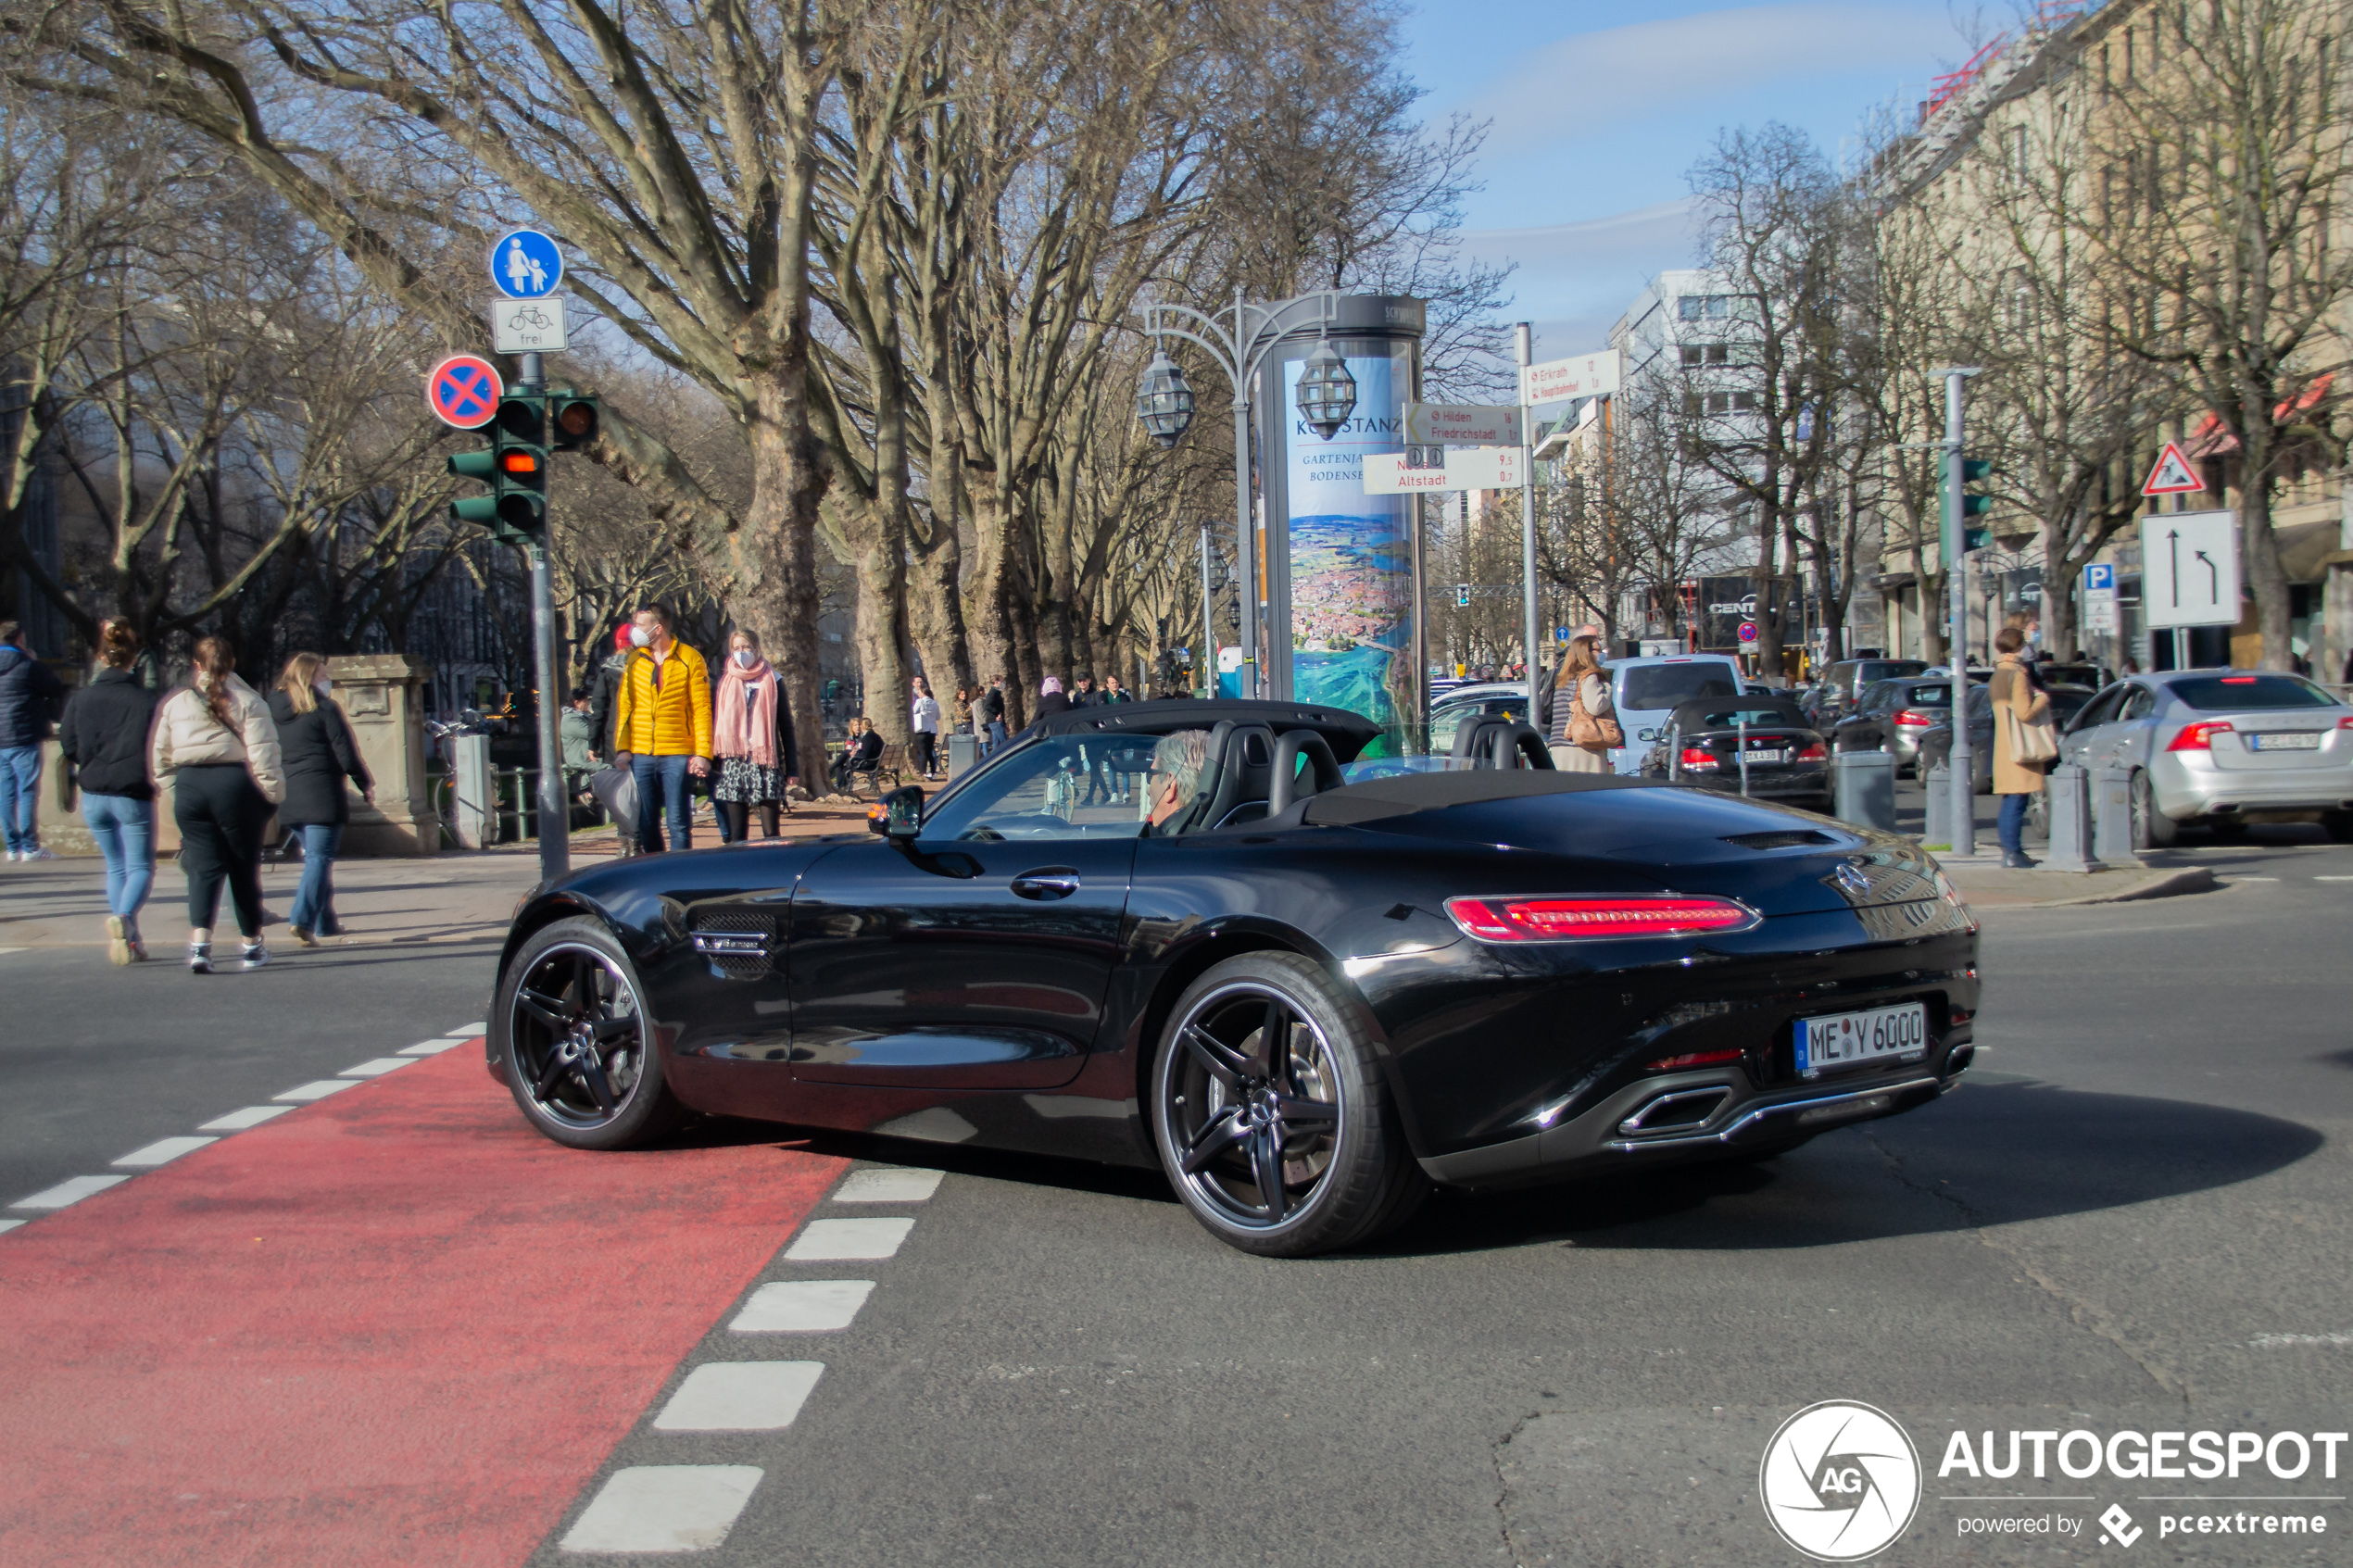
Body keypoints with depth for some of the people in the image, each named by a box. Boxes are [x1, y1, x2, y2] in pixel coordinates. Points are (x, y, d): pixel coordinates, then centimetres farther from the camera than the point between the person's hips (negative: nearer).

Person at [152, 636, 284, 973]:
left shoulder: (176, 703, 10)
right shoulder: (247, 701, -2)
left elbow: (160, 755, 14)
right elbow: (262, 754, -9)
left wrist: (169, 782, 23)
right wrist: (273, 793, -5)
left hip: (188, 786, 3)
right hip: (234, 783, -3)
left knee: (204, 868, 4)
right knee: (244, 867, 10)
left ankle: (199, 944, -15)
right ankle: (252, 947, 20)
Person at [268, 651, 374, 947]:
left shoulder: (273, 709, 11)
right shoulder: (324, 707, -7)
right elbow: (346, 754, -9)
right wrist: (366, 784, 2)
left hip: (287, 797, 6)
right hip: (322, 795, -6)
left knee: (315, 856, 17)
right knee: (320, 858, -6)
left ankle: (326, 922, 21)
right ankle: (302, 919, -20)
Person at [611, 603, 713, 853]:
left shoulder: (690, 659, 0)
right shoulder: (635, 660, 11)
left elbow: (702, 710, -3)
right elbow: (624, 706, 12)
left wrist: (703, 753, -10)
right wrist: (622, 748, 1)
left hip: (677, 755, -4)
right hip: (640, 755, 4)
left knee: (678, 823, -3)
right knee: (645, 825, 6)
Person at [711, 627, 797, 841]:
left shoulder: (772, 680, 7)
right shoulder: (724, 681, 11)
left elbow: (786, 726, 7)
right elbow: (715, 723, 12)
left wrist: (791, 768, 2)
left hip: (766, 761, -2)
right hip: (733, 762, 2)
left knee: (771, 833, -4)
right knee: (736, 834, 1)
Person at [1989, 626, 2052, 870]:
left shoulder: (1998, 674, 14)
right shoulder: (2017, 674, -14)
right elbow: (2025, 712, -21)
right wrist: (2043, 698, -4)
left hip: (2004, 746, 9)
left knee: (2009, 801, 13)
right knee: (2017, 801, -9)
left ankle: (2008, 850, 17)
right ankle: (2012, 853, -11)